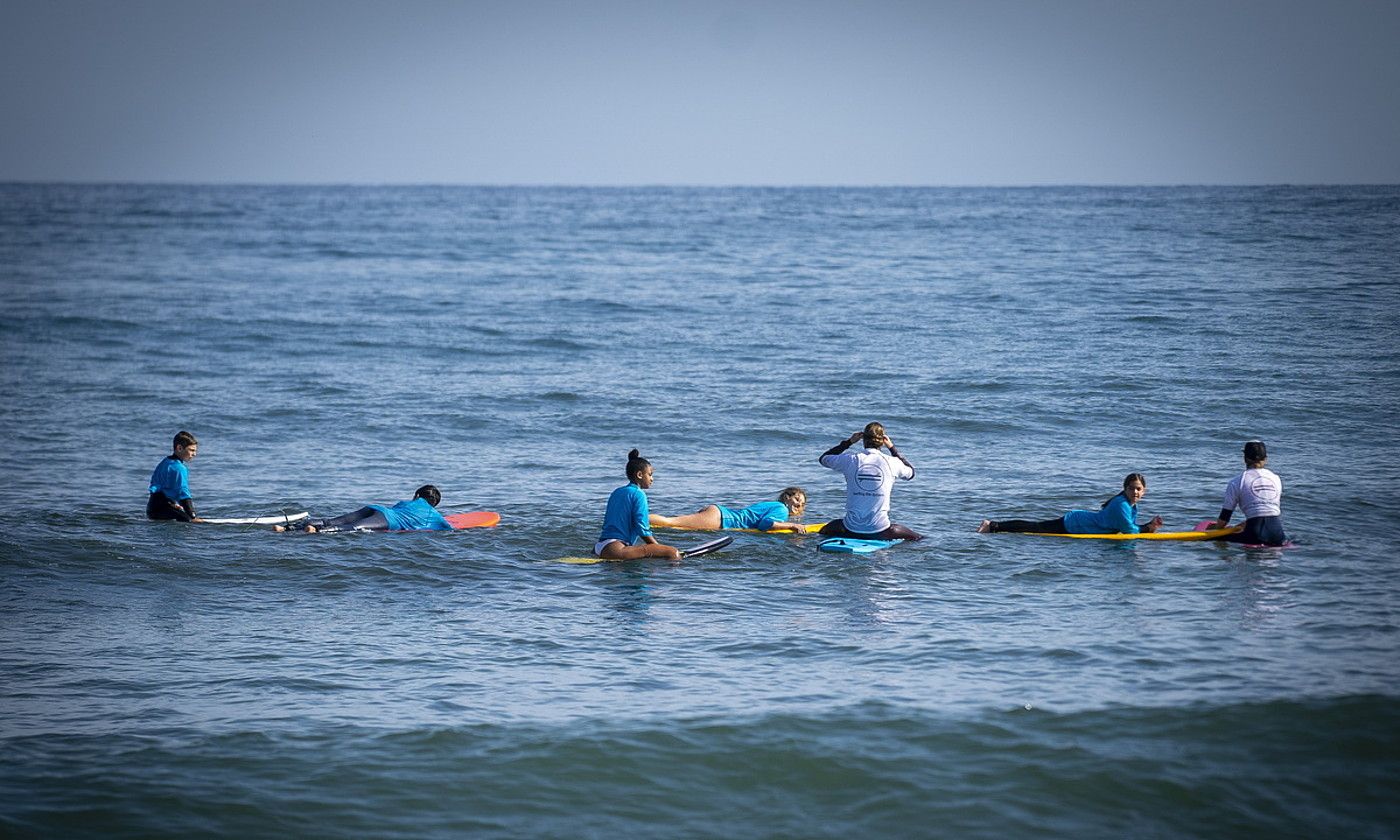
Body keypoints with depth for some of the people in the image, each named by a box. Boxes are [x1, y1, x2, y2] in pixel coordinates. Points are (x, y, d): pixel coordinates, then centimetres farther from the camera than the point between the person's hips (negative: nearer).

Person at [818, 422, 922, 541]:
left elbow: (823, 459, 18)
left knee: (823, 531, 32)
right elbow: (910, 472, 20)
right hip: (879, 530, -1)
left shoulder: (851, 460, -3)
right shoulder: (891, 463, -4)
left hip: (852, 529, 1)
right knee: (920, 539, 19)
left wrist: (848, 442, 18)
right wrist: (892, 448, 21)